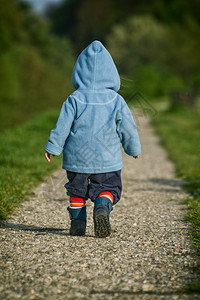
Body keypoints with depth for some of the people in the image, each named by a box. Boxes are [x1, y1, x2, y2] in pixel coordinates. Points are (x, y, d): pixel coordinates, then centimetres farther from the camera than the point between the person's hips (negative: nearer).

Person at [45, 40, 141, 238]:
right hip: (107, 160, -1)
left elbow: (62, 127, -6)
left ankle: (77, 220, 15)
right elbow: (128, 129, 2)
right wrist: (133, 149, 18)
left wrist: (52, 147, 5)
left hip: (77, 157, 1)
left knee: (77, 189, 19)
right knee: (108, 188, 10)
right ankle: (102, 207, -19)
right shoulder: (116, 101, -4)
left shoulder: (74, 100, -7)